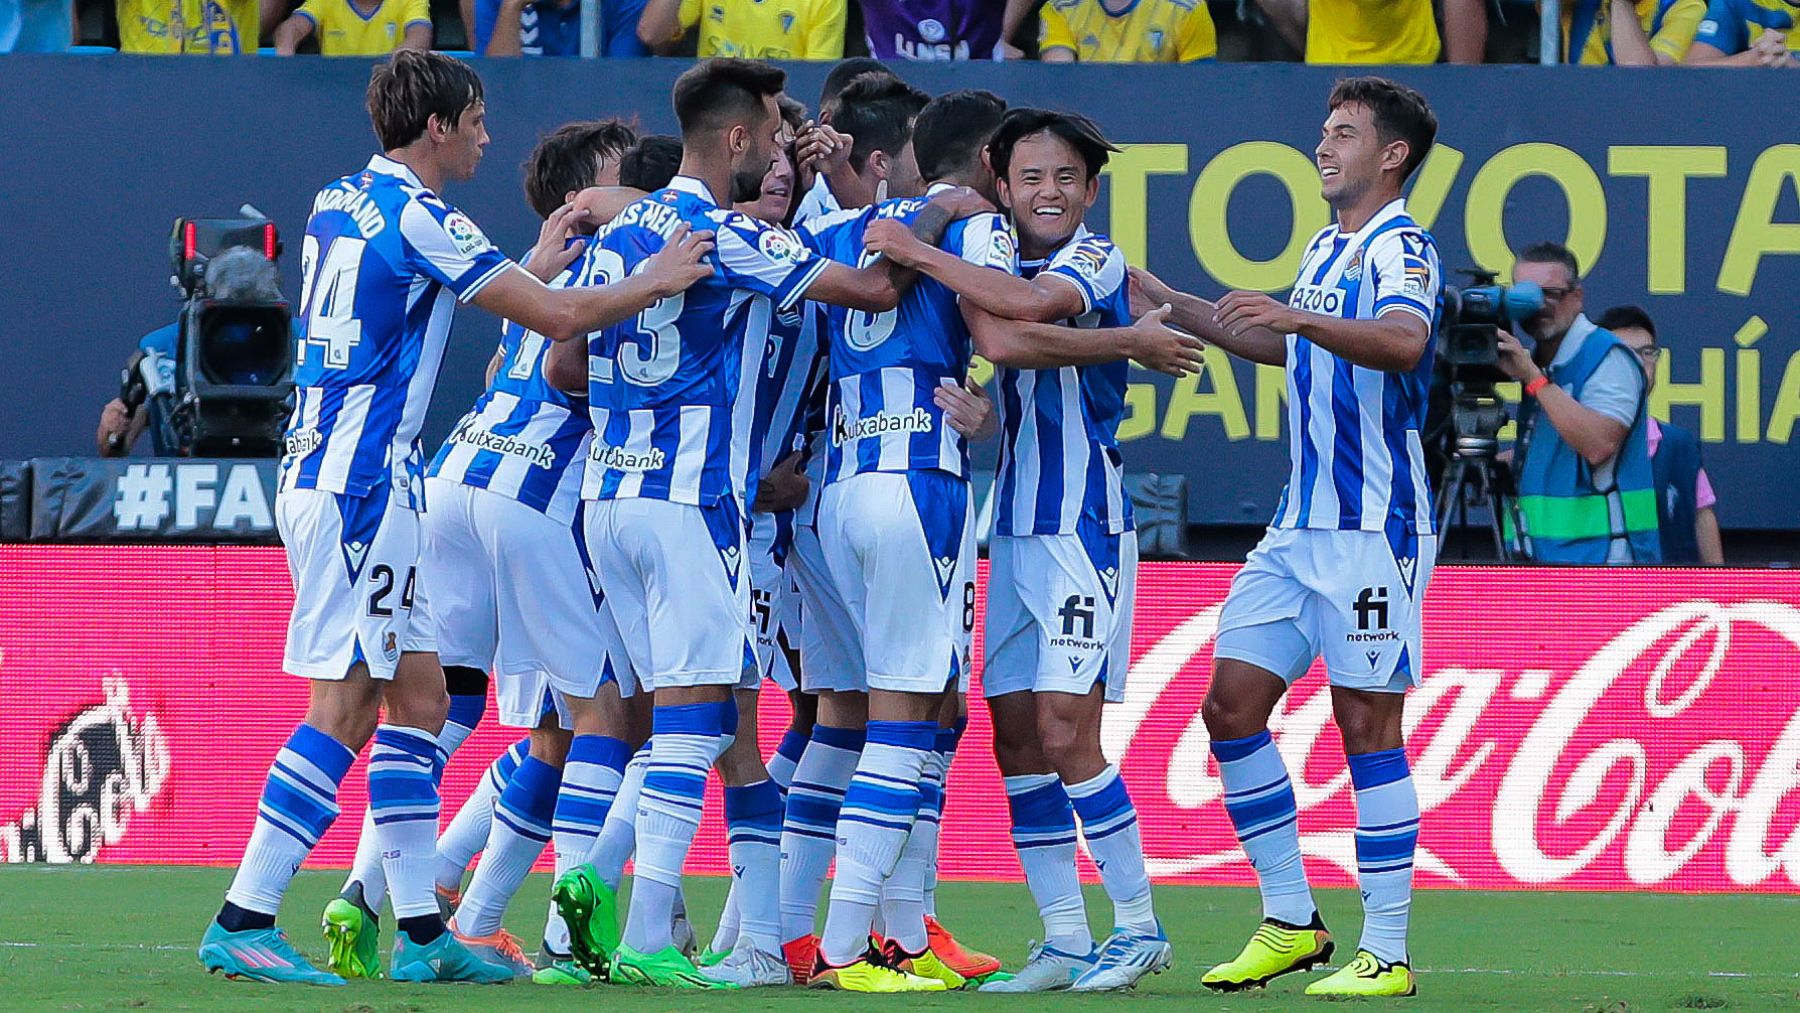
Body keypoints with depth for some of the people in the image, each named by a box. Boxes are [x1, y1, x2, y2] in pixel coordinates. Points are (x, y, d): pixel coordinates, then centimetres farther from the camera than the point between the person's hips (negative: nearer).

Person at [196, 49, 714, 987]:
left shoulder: (337, 205, 15)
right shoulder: (418, 218, -12)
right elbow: (556, 316, -12)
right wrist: (660, 279, 2)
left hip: (325, 477, 10)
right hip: (360, 486, -10)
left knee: (418, 695, 11)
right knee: (344, 707, -10)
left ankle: (419, 929, 11)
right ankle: (241, 924, -13)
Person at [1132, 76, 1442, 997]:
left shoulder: (1400, 247, -10)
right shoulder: (1326, 248, 18)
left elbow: (1403, 340, -32)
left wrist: (1299, 315, -45)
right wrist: (1168, 304, 35)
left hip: (1375, 527, -9)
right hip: (1300, 527, 9)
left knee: (1367, 724, -6)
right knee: (1232, 704, 6)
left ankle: (1387, 954, 0)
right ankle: (1289, 922, 14)